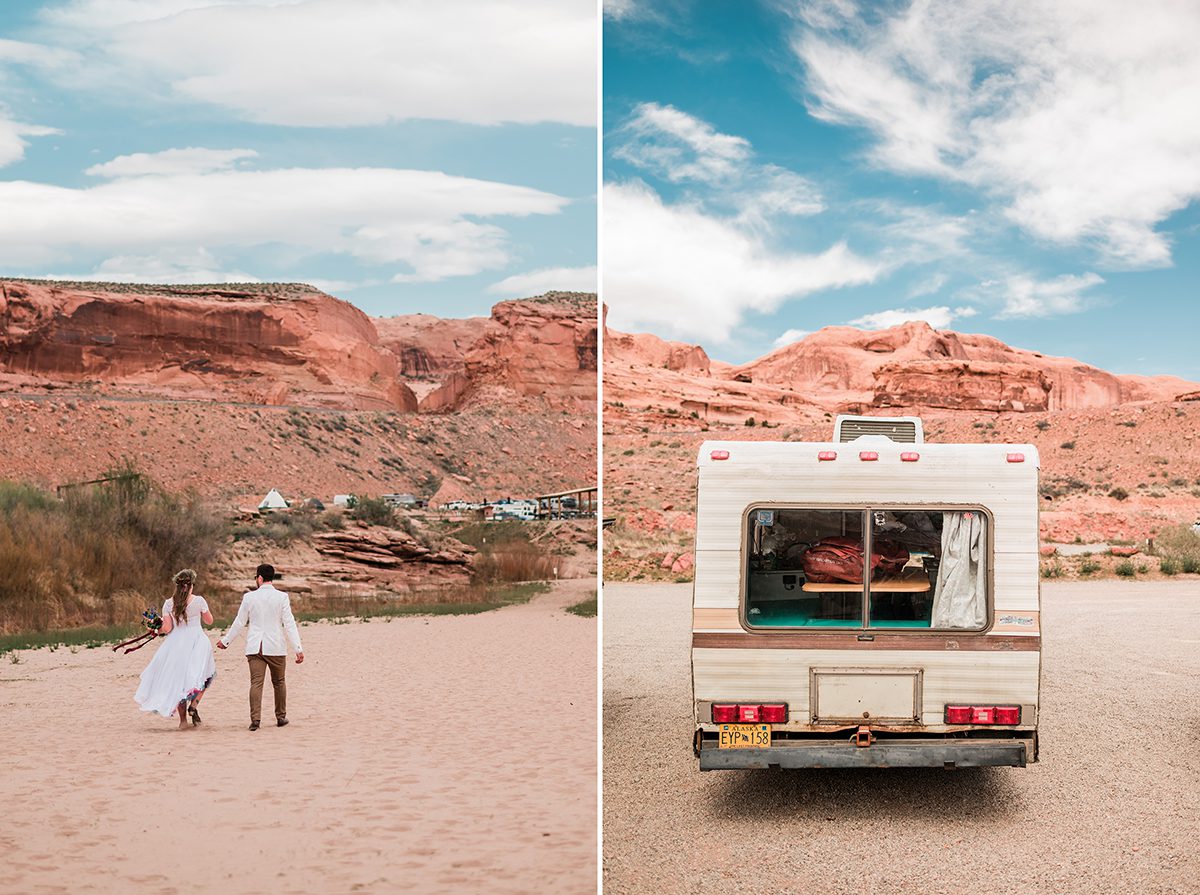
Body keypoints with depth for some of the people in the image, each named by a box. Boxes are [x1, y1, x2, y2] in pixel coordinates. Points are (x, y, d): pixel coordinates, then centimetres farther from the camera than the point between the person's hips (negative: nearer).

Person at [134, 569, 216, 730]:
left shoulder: (168, 604, 0)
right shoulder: (199, 601, -6)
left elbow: (167, 628, -3)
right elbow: (209, 621, 6)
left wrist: (157, 631, 17)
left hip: (176, 644, 3)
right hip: (196, 642, -3)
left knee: (178, 679, 11)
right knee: (205, 674, 16)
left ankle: (182, 720, 11)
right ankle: (193, 705, -5)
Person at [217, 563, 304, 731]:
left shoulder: (249, 597, 0)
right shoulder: (282, 597, -4)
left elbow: (239, 623, 7)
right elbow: (289, 624, -7)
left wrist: (225, 641, 21)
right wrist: (298, 649, -6)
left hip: (255, 647, 0)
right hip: (276, 647, 0)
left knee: (256, 682, -2)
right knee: (278, 682, 15)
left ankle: (255, 718, -14)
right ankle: (281, 716, 22)